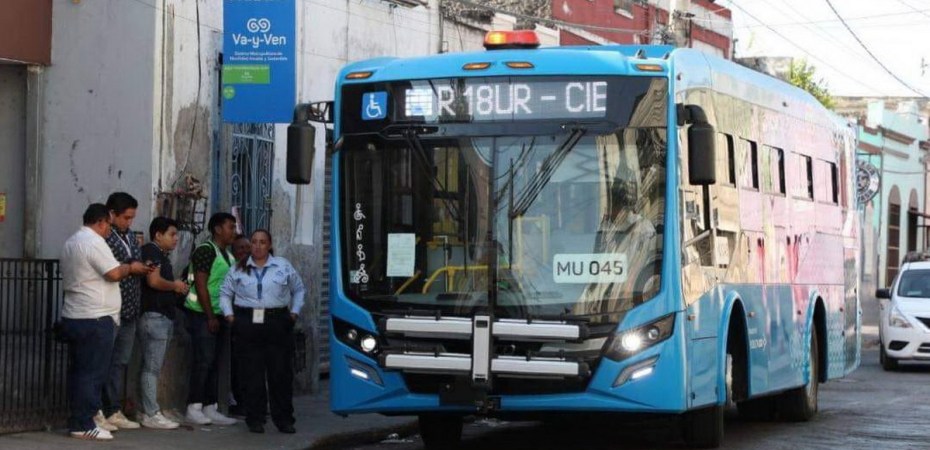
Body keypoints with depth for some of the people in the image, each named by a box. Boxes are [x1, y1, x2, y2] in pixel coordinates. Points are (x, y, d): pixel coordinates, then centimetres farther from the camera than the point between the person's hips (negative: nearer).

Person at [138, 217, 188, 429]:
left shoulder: (162, 255, 22)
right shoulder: (151, 251, -9)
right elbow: (154, 281, -20)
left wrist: (178, 287, 14)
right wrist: (175, 286, -6)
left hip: (164, 316, 10)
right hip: (154, 316, -10)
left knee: (152, 367, 10)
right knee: (152, 367, -9)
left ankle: (148, 411, 12)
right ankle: (151, 415, -10)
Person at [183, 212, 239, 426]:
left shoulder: (228, 256, 16)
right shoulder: (206, 250, -10)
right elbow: (200, 285, -15)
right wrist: (210, 317, -16)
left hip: (217, 316, 8)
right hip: (202, 315, -8)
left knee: (214, 362, 8)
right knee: (203, 360, -9)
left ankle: (210, 408, 11)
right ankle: (194, 408, -4)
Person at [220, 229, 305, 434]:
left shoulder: (283, 266, 9)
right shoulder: (239, 268, 10)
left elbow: (299, 289, 17)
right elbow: (225, 292, 15)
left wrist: (294, 312, 8)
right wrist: (229, 315, 3)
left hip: (278, 325, 0)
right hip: (248, 325, 0)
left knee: (281, 373, -1)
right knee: (252, 374, 1)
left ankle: (284, 419, 6)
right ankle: (255, 419, 6)